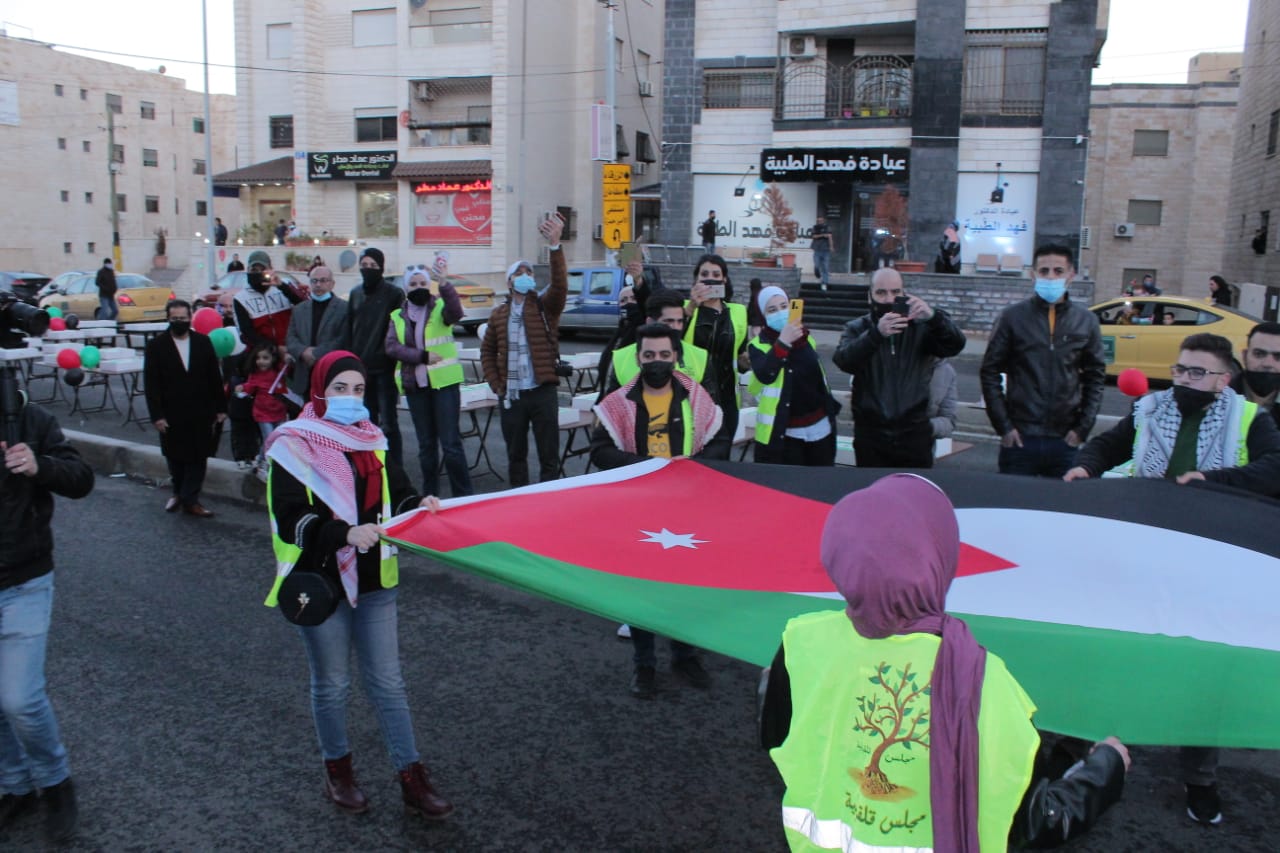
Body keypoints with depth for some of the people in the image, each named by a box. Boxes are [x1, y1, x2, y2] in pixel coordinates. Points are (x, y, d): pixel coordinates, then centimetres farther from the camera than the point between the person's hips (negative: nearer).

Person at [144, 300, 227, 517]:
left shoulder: (203, 342, 2)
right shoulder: (156, 345, -3)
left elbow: (214, 377, 6)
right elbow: (151, 383, -4)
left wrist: (220, 408, 3)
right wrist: (156, 415, -10)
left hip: (201, 413, 1)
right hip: (172, 414, -1)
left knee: (198, 458, 2)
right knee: (175, 457, 11)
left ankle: (190, 500, 10)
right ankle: (179, 493, 31)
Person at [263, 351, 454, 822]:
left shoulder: (372, 439, 7)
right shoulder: (294, 445, -10)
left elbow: (395, 494, 10)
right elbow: (291, 519, -18)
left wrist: (418, 505, -13)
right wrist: (345, 533, -31)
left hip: (373, 580, 4)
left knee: (387, 682, 10)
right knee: (332, 685, 12)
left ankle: (412, 778, 18)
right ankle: (338, 770, 33)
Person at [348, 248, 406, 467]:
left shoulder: (394, 294, -5)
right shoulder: (355, 293, 12)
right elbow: (349, 328, 16)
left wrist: (393, 357, -15)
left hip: (384, 367, -6)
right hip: (360, 367, 6)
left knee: (388, 422, -3)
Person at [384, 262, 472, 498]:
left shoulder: (440, 308, 2)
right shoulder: (397, 316, 11)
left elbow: (455, 312, -22)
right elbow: (392, 346, -2)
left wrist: (444, 282, -36)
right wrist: (422, 356, -15)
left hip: (444, 382, -4)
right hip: (415, 385, 4)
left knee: (451, 442, -7)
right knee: (426, 445, 12)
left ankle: (463, 495, -1)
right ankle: (429, 495, 21)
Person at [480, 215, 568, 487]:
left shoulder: (545, 307, 1)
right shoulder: (499, 315, 9)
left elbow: (560, 284, -19)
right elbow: (487, 351, 15)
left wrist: (555, 245, -31)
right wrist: (496, 385, 3)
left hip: (543, 392, -3)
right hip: (511, 395, 3)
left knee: (549, 455, 1)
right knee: (515, 455, 13)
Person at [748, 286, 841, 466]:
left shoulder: (805, 337, 8)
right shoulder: (759, 345, -10)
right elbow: (765, 376, -30)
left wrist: (830, 407, 21)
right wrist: (782, 342, -34)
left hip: (819, 426, 6)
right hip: (783, 433, -5)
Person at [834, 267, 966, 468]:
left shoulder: (921, 328, 5)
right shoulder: (857, 329, 4)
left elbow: (956, 345, -12)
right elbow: (843, 360, -15)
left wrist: (934, 317, -31)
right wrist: (876, 333, -33)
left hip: (914, 434, 0)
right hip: (870, 434, 0)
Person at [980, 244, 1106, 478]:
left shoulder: (1086, 321, 7)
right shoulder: (1013, 317, 1)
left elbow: (1095, 376, 12)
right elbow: (989, 372, 2)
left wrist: (1083, 428, 3)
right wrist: (1003, 426, -5)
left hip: (1065, 440, 2)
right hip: (1019, 438, -2)